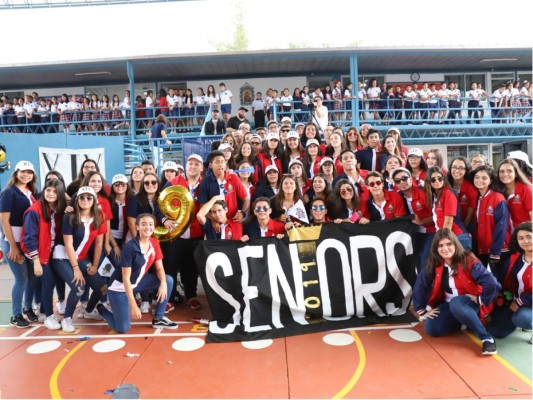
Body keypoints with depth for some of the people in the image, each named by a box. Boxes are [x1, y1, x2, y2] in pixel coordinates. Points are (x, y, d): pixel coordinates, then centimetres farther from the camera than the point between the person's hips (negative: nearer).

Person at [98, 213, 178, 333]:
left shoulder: (155, 243, -7)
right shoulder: (130, 247, -27)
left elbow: (159, 268, -2)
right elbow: (126, 278, -24)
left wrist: (163, 283, -24)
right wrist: (133, 305, -25)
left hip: (138, 282, 7)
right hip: (120, 287, -6)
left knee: (168, 280, -9)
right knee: (123, 328, -7)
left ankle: (158, 319, 2)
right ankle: (102, 309, 23)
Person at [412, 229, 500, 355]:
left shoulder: (468, 261, -20)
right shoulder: (434, 265, -8)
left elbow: (491, 283, -29)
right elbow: (419, 287, -1)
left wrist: (482, 300, -17)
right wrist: (422, 311, -2)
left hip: (470, 303, -5)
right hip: (448, 305, 5)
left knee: (456, 304, -39)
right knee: (431, 328, -17)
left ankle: (486, 338, -27)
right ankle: (462, 322, 7)